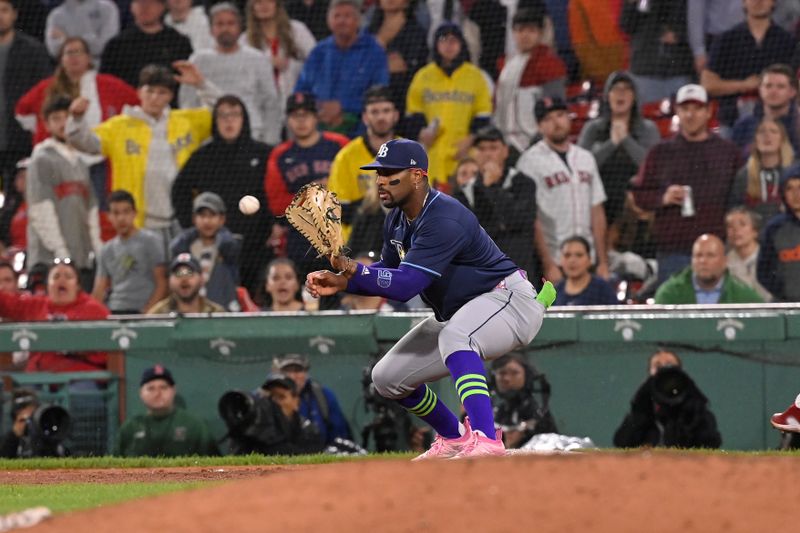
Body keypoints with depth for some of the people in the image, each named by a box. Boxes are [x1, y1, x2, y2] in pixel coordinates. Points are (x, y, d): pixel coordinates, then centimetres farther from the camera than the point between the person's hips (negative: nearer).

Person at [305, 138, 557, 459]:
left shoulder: (443, 221, -29)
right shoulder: (397, 219, 2)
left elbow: (405, 285, -34)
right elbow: (389, 274, 12)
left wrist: (352, 269, -36)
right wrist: (341, 282, -3)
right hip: (454, 315, 10)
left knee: (454, 337, -42)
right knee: (387, 378, 9)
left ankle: (486, 441, -52)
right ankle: (454, 438, 30)